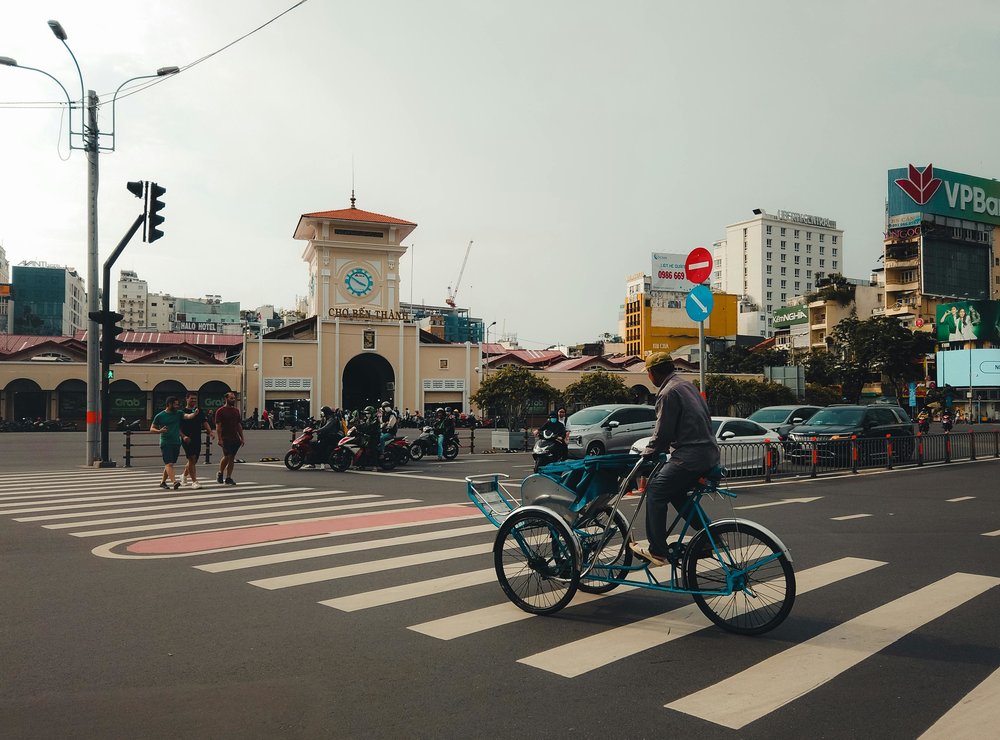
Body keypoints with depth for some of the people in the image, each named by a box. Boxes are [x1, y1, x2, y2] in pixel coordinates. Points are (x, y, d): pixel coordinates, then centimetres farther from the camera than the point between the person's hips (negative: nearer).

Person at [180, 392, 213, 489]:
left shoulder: (200, 411, 12)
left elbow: (205, 422, 5)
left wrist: (210, 431, -13)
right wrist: (184, 436, -18)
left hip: (197, 440, 5)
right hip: (187, 440, -5)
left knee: (193, 461, 14)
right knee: (192, 459, -13)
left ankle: (184, 475, 38)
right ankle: (194, 481, -9)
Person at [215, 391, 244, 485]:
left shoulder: (236, 411, 14)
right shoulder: (220, 411, -5)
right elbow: (218, 426, -9)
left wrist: (242, 438, 12)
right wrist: (220, 439, -16)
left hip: (235, 439, 6)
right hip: (225, 439, -6)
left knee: (232, 458, 5)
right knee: (226, 456, -12)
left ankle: (228, 478, 11)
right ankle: (220, 474, 11)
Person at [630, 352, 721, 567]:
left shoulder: (669, 392, -12)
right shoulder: (687, 386, 18)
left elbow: (663, 433, -13)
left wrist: (646, 453, 5)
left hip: (690, 456, -10)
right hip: (709, 453, 10)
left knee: (656, 491, -3)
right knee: (675, 492, 23)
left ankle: (657, 552, -3)